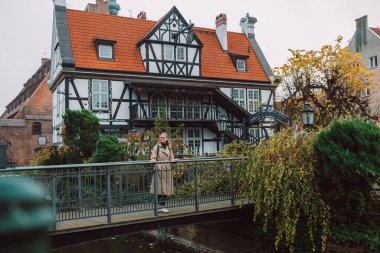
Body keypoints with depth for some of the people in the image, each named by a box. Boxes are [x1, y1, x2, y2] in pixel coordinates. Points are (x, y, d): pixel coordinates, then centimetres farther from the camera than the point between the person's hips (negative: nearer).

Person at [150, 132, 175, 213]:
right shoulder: (157, 147, 0)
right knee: (159, 189, -3)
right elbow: (153, 157, -6)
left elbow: (171, 158, 19)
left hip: (167, 170, 5)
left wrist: (174, 160, -1)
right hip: (159, 169, -5)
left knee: (166, 188, 5)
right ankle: (160, 206, 5)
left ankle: (163, 206, 14)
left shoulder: (169, 148, 14)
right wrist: (153, 160, -27)